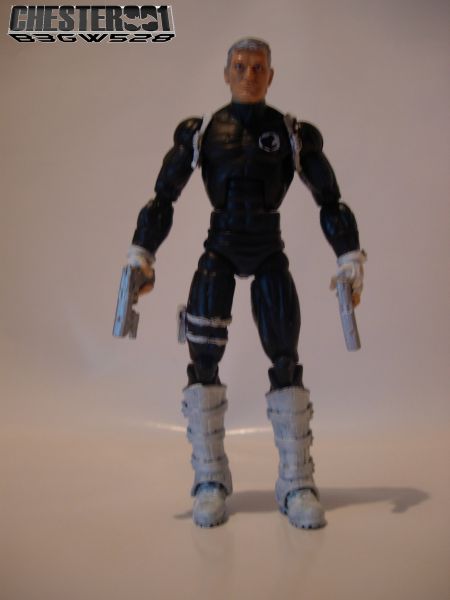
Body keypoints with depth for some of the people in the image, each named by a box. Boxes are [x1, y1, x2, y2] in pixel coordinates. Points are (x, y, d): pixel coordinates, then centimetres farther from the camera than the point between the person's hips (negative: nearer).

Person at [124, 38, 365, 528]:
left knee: (285, 360, -9)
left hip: (269, 253, 0)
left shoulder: (295, 134, -2)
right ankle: (210, 481, -2)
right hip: (220, 251, 0)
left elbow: (330, 199, 2)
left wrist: (351, 262, -6)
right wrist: (141, 258, -5)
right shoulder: (200, 132, -1)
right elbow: (163, 197, 2)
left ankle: (297, 486, -1)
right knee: (203, 357, -13)